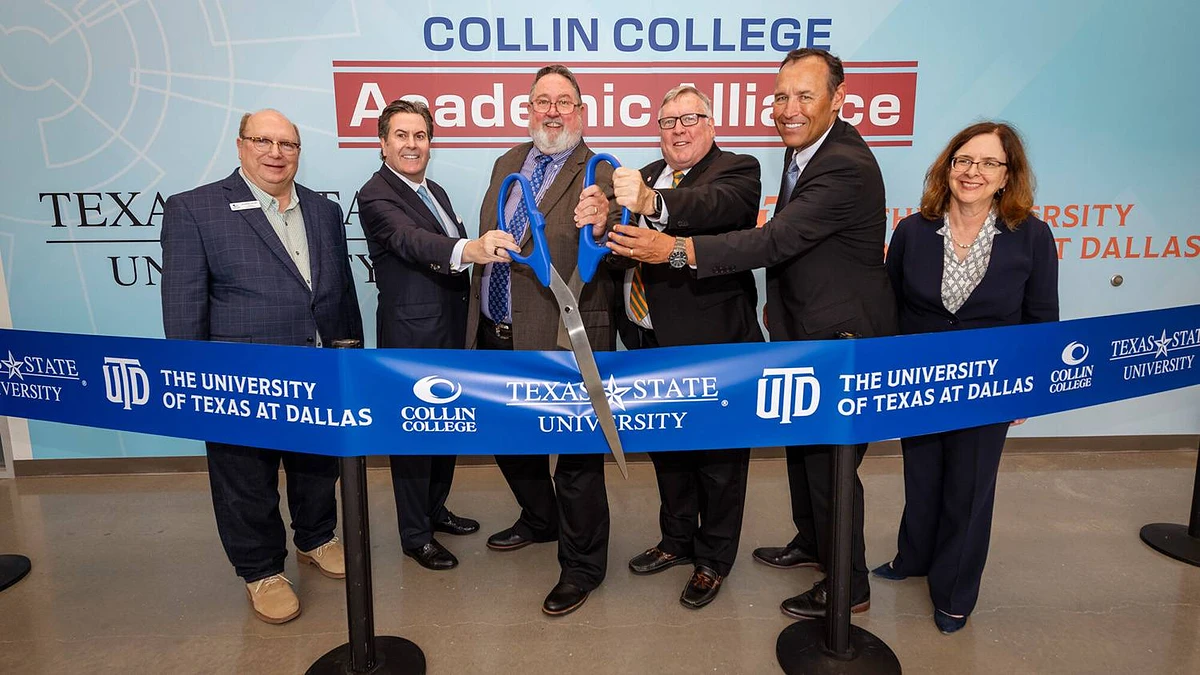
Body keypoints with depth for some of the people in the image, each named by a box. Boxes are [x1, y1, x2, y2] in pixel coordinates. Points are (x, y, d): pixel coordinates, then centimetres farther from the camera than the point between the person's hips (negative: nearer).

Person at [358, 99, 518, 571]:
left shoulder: (436, 192, 13)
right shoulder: (377, 195, -15)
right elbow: (411, 240, -35)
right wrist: (470, 249, -52)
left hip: (449, 335, 8)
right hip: (410, 337, -8)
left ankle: (435, 510, 38)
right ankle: (415, 536, 20)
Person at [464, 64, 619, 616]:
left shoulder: (599, 176, -9)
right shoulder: (507, 163, 12)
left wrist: (600, 229, -41)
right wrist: (479, 311, 16)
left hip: (563, 340, -7)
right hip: (497, 333, 8)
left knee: (577, 455, 6)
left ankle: (581, 566, 25)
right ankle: (540, 518, 49)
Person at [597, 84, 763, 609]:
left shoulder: (737, 172, -8)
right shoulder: (648, 176, 13)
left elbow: (716, 206, -30)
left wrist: (652, 203, -49)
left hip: (712, 341, -6)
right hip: (651, 340, 7)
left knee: (719, 457, 9)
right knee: (667, 447, 21)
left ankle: (713, 559, 29)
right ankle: (677, 540, 42)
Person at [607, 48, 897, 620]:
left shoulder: (846, 167, -26)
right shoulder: (804, 149, 5)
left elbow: (775, 240, -34)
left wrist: (674, 248, -38)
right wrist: (780, 299, 11)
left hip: (843, 339, -10)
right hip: (805, 331, 10)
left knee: (830, 462, 3)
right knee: (802, 445, 24)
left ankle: (847, 587, 25)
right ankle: (811, 542, 47)